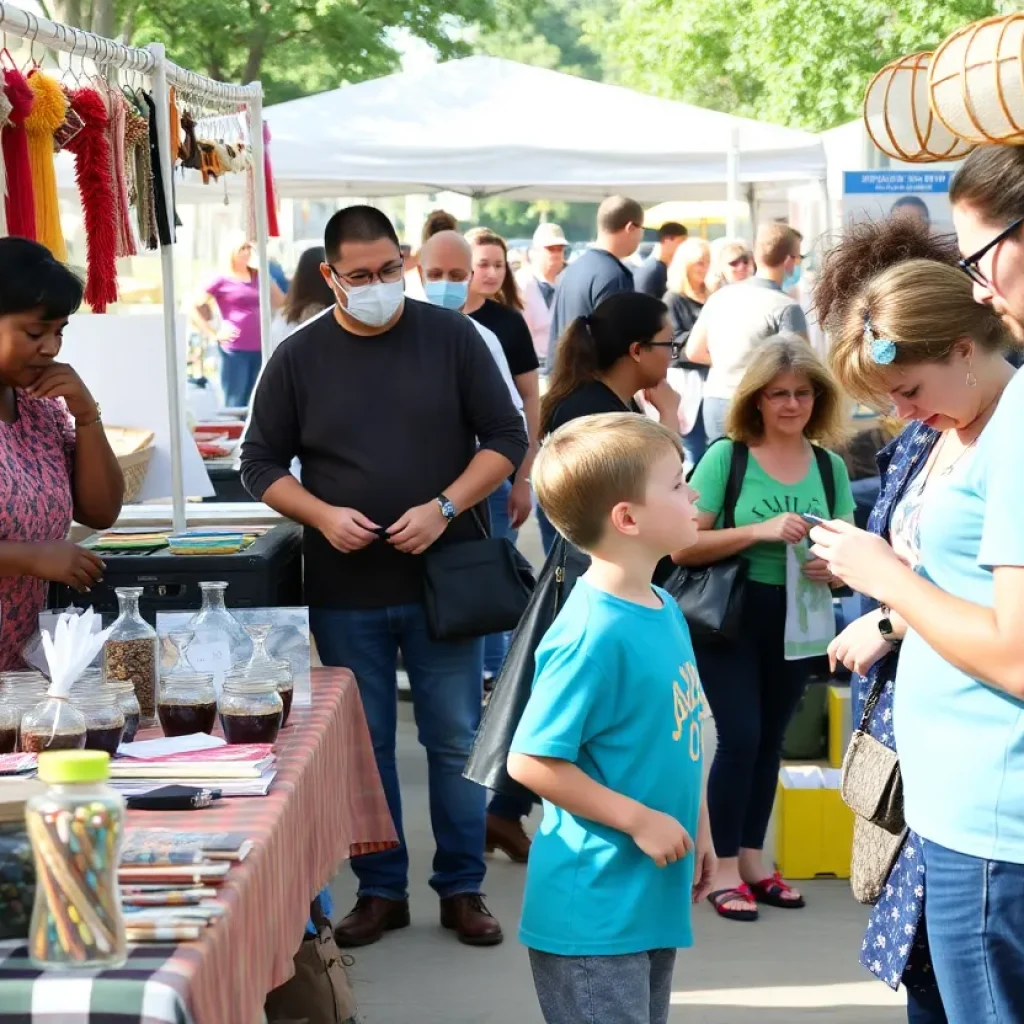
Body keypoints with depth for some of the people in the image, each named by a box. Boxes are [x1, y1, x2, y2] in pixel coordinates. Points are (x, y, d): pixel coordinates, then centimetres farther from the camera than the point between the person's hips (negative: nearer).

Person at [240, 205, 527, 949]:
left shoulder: (451, 337, -1)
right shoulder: (299, 358, 0)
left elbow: (506, 438, 0)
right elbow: (261, 463, 6)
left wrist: (445, 508, -14)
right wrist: (323, 515, -12)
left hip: (443, 581, -1)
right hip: (345, 590, 1)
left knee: (456, 741, 5)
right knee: (364, 746, 8)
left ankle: (462, 889, 18)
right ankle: (381, 890, 20)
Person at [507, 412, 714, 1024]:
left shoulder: (664, 610, 5)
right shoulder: (593, 634, -22)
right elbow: (532, 762, -21)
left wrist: (698, 828, 17)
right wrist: (640, 821, -18)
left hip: (655, 899, 9)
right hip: (595, 910, -9)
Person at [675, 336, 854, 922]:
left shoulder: (830, 467, 2)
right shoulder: (727, 456, -11)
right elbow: (683, 547, -15)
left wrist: (837, 569, -15)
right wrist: (760, 531, -24)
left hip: (798, 626, 4)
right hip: (731, 619, -4)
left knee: (769, 741, 14)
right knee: (740, 738, -6)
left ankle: (753, 860, 26)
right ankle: (724, 870, 6)